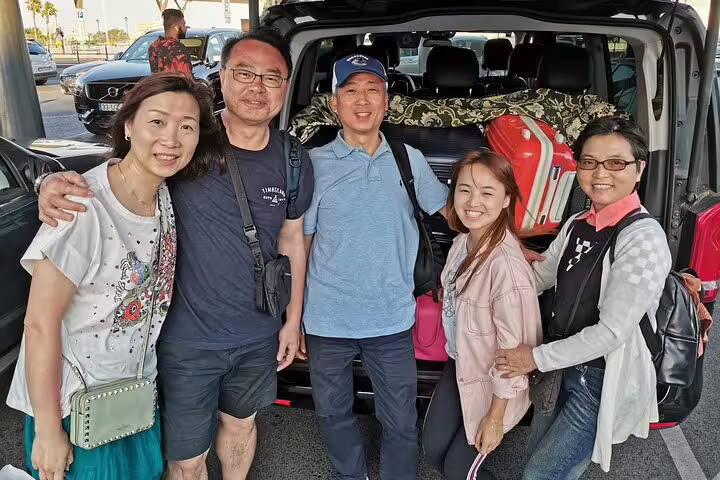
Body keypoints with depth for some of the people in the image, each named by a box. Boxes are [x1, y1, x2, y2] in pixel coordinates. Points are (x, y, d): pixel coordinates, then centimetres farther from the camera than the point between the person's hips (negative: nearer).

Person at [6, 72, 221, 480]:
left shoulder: (166, 196, -7)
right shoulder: (84, 209, -28)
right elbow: (40, 325, -23)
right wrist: (48, 431, -17)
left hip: (136, 391, 6)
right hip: (74, 402, -6)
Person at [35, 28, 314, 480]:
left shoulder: (294, 161, -5)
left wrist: (293, 318, 9)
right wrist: (57, 181, -28)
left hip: (259, 336, 4)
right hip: (188, 340, -3)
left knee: (240, 424, 28)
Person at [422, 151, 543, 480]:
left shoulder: (506, 266, -31)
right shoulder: (463, 242, -7)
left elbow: (514, 349, -24)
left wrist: (495, 418, -15)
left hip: (492, 384, -7)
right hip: (459, 366, 7)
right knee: (433, 449, 15)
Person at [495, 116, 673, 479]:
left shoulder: (643, 238, -22)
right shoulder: (576, 226, 3)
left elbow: (611, 331, -24)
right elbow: (538, 277, 10)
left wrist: (538, 357, -16)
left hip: (604, 383, -7)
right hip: (567, 369, 7)